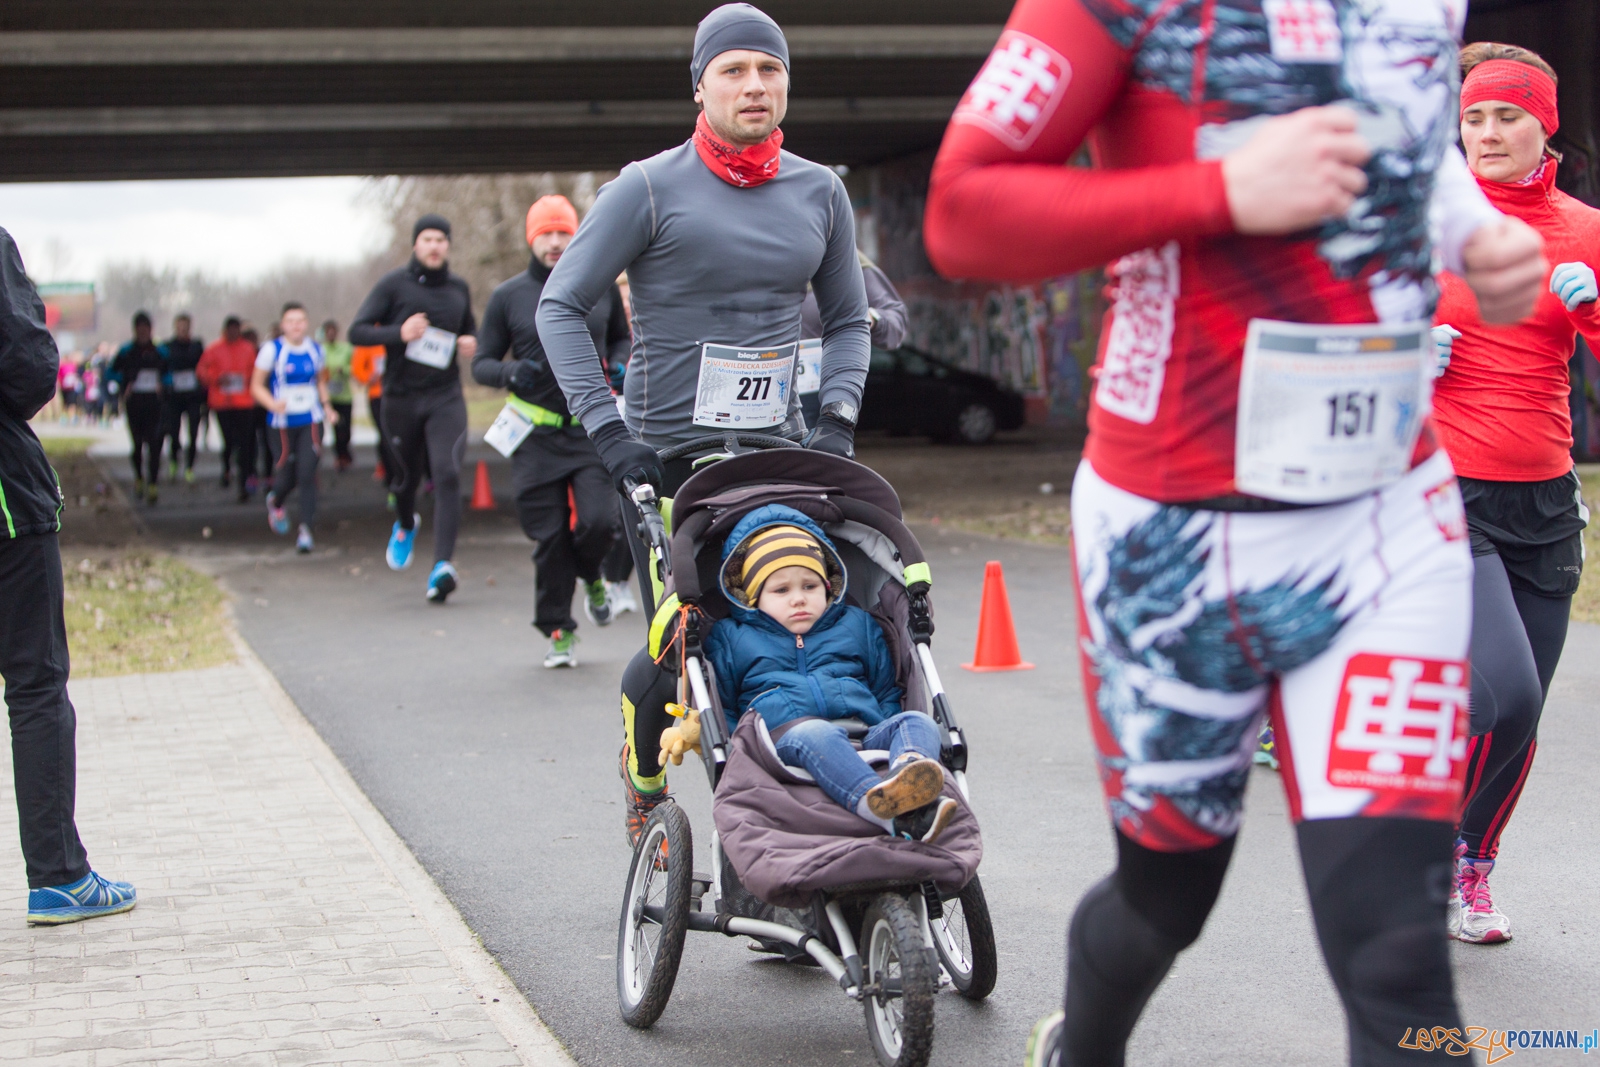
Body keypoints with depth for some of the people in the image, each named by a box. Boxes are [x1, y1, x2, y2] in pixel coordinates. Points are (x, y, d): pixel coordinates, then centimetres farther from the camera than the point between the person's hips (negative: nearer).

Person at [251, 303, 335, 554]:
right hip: (282, 423, -2)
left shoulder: (315, 349, 7)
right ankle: (275, 502, 42)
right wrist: (273, 404, -20)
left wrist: (326, 407, 8)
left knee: (307, 473, -12)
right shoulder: (272, 350, -4)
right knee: (286, 476, 5)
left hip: (311, 422, 2)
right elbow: (257, 386, -1)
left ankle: (306, 530, -10)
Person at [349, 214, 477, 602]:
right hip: (401, 398, -1)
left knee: (447, 474, -17)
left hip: (446, 398, 1)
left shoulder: (458, 288, 10)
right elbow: (357, 331, -5)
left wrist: (472, 344, 4)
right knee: (407, 476, 14)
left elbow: (470, 328, 27)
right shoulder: (394, 284, -2)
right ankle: (404, 526, 49)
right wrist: (398, 333, -21)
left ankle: (443, 564, -24)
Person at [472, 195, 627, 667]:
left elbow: (621, 339, 23)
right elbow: (481, 363, 7)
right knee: (550, 539, 0)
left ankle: (591, 576, 20)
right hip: (536, 436, 0)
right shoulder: (508, 296, 5)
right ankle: (559, 632, 17)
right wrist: (509, 372, -15)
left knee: (599, 521, -16)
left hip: (593, 431, 0)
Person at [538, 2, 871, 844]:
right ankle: (643, 781, 26)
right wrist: (603, 425, -12)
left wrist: (836, 418, 3)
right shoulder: (651, 189, -4)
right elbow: (560, 306, -2)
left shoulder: (819, 192, 9)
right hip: (666, 458, -3)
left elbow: (848, 320, 19)